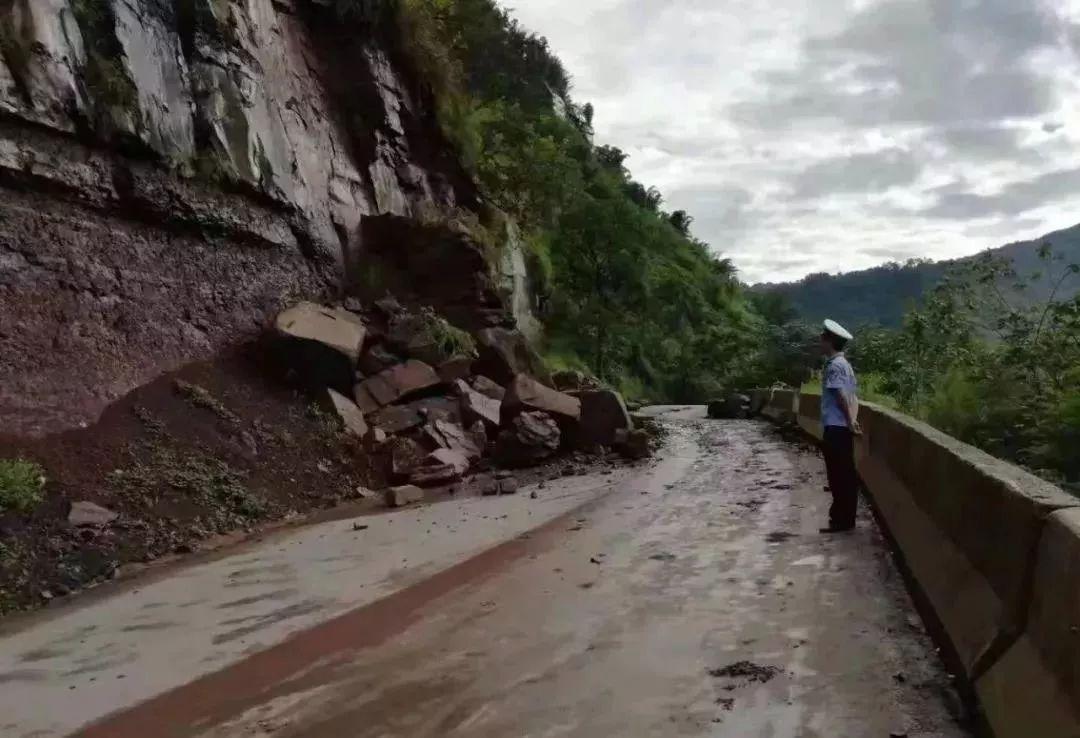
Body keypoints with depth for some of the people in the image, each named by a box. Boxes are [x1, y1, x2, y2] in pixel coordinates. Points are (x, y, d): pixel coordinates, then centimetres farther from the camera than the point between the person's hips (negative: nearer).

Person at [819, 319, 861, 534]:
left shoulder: (834, 365, -14)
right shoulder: (843, 363, 17)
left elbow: (842, 396, -21)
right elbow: (853, 396, 12)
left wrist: (849, 422, -15)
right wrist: (853, 420, 3)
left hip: (836, 427, -10)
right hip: (841, 427, 10)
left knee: (841, 475, -5)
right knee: (843, 474, 16)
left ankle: (843, 520, 0)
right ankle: (841, 515, 25)